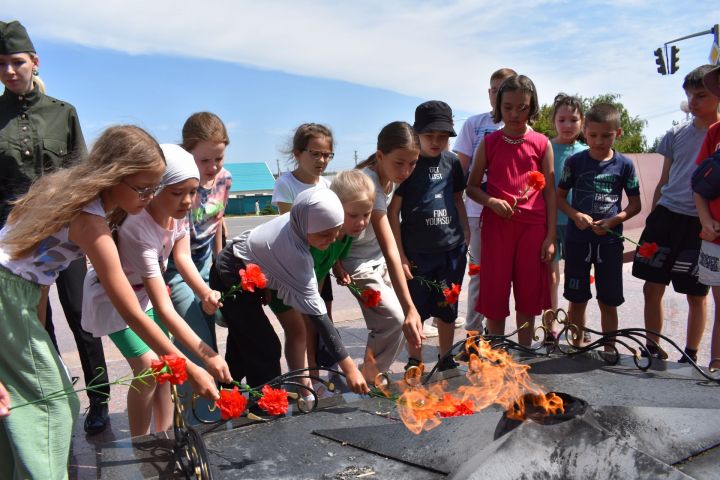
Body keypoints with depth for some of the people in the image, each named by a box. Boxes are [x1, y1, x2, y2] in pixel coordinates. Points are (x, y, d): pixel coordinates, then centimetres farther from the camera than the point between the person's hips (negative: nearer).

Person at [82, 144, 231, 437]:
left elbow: (182, 256, -16)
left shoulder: (178, 211, -20)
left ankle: (164, 437, 17)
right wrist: (207, 355, -44)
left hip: (146, 291, 6)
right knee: (149, 369, -15)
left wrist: (206, 292, -37)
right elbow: (164, 310, -41)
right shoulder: (138, 230, -40)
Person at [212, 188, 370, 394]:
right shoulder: (293, 250, -38)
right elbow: (316, 311, -38)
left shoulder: (295, 221, -16)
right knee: (266, 349, -8)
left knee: (243, 346, 20)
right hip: (232, 281, -9)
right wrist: (349, 367, -36)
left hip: (239, 277, 9)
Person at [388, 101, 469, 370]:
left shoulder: (452, 162, 5)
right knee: (416, 310, 8)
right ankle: (414, 363, 26)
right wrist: (400, 255, -11)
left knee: (447, 309, 14)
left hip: (452, 249, 4)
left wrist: (466, 233, 11)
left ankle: (447, 360, 31)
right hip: (417, 253, -4)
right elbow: (393, 211, -9)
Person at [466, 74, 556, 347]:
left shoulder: (542, 144, 4)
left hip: (533, 226, 1)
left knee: (529, 296, 8)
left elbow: (550, 191, 5)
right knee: (494, 295, 2)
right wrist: (491, 201, -14)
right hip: (496, 224, 0)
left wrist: (551, 236, 0)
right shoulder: (489, 144, 4)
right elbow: (472, 186, 8)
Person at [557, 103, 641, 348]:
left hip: (610, 240, 0)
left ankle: (609, 349, 21)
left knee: (609, 301, 7)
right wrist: (576, 215, -13)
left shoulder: (624, 164, 0)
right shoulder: (575, 161, -1)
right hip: (577, 239, 0)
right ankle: (577, 346, 22)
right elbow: (559, 196, 5)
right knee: (577, 299, 8)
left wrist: (613, 220, -12)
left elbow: (635, 204, 5)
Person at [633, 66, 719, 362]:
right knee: (652, 287, 4)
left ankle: (691, 355, 23)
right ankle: (653, 349, 19)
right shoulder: (676, 134, 10)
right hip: (666, 215, 4)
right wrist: (653, 219, 12)